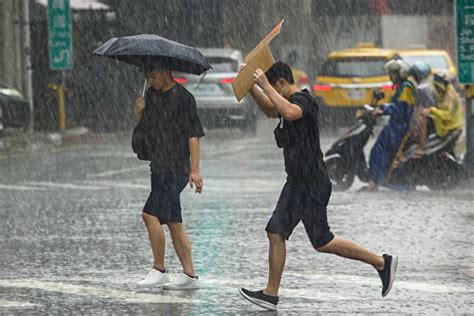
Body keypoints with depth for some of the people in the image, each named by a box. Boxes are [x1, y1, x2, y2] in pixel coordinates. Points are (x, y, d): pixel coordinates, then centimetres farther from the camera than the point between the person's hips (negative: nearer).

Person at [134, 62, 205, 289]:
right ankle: (189, 274, 12)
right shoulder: (151, 95, 12)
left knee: (151, 214, -15)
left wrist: (195, 170, -15)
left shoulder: (183, 98, -9)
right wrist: (139, 112, -4)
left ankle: (159, 270, -8)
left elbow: (193, 135, -11)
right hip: (160, 166, 8)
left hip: (175, 167, -8)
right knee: (173, 221, 8)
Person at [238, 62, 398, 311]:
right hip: (296, 183, 10)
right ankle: (271, 294, 9)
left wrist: (265, 86, -35)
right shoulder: (291, 102, 14)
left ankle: (381, 262, 4)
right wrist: (252, 85, 23)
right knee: (276, 232, 6)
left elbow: (290, 113, -42)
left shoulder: (302, 101, -17)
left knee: (322, 243, -5)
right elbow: (270, 110, 35)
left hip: (312, 185, -10)